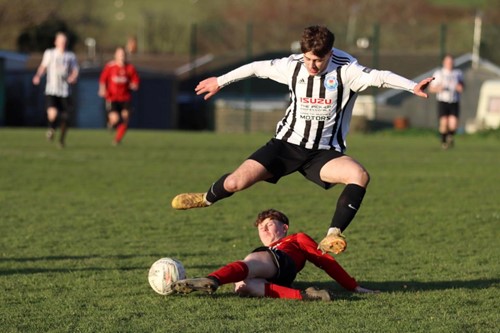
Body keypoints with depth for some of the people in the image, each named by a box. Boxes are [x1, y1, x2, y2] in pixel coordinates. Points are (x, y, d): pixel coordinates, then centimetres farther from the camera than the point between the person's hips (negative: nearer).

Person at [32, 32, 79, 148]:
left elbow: (75, 70, 4)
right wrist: (38, 76, -2)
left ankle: (62, 139, 29)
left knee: (65, 118, 4)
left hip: (65, 91, 2)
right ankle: (52, 128, 13)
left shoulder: (71, 56, 6)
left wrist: (73, 77, -18)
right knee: (52, 114, -21)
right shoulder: (49, 53, 5)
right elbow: (43, 66, 15)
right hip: (51, 90, -2)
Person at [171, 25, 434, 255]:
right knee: (236, 182, -11)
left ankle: (333, 235, -27)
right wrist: (220, 81, 23)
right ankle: (208, 198, 24)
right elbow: (258, 68, 12)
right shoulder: (293, 66, -4)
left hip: (324, 152, -2)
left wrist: (412, 86, -48)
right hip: (287, 144, 2)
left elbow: (379, 77, -31)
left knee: (360, 176, -32)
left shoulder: (345, 71, -15)